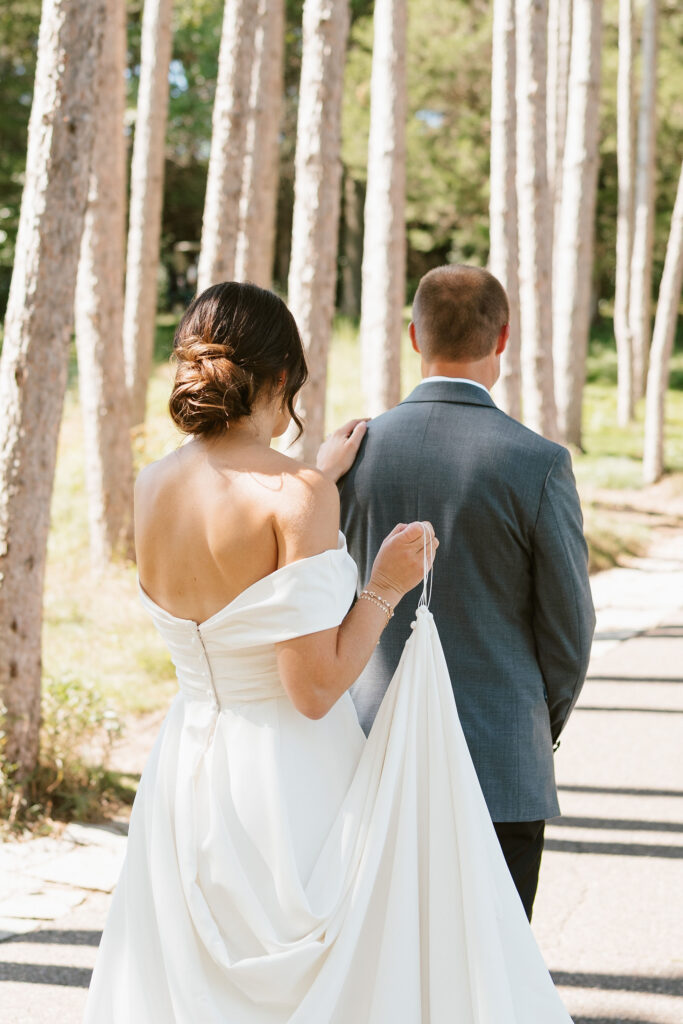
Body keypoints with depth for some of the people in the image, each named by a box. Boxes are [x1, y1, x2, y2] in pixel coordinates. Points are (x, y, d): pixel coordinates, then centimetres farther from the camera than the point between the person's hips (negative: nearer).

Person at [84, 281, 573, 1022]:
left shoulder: (151, 487, 1)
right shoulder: (296, 495, -19)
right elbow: (315, 689, -20)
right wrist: (386, 588, -8)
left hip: (187, 771, 7)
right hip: (292, 781, -6)